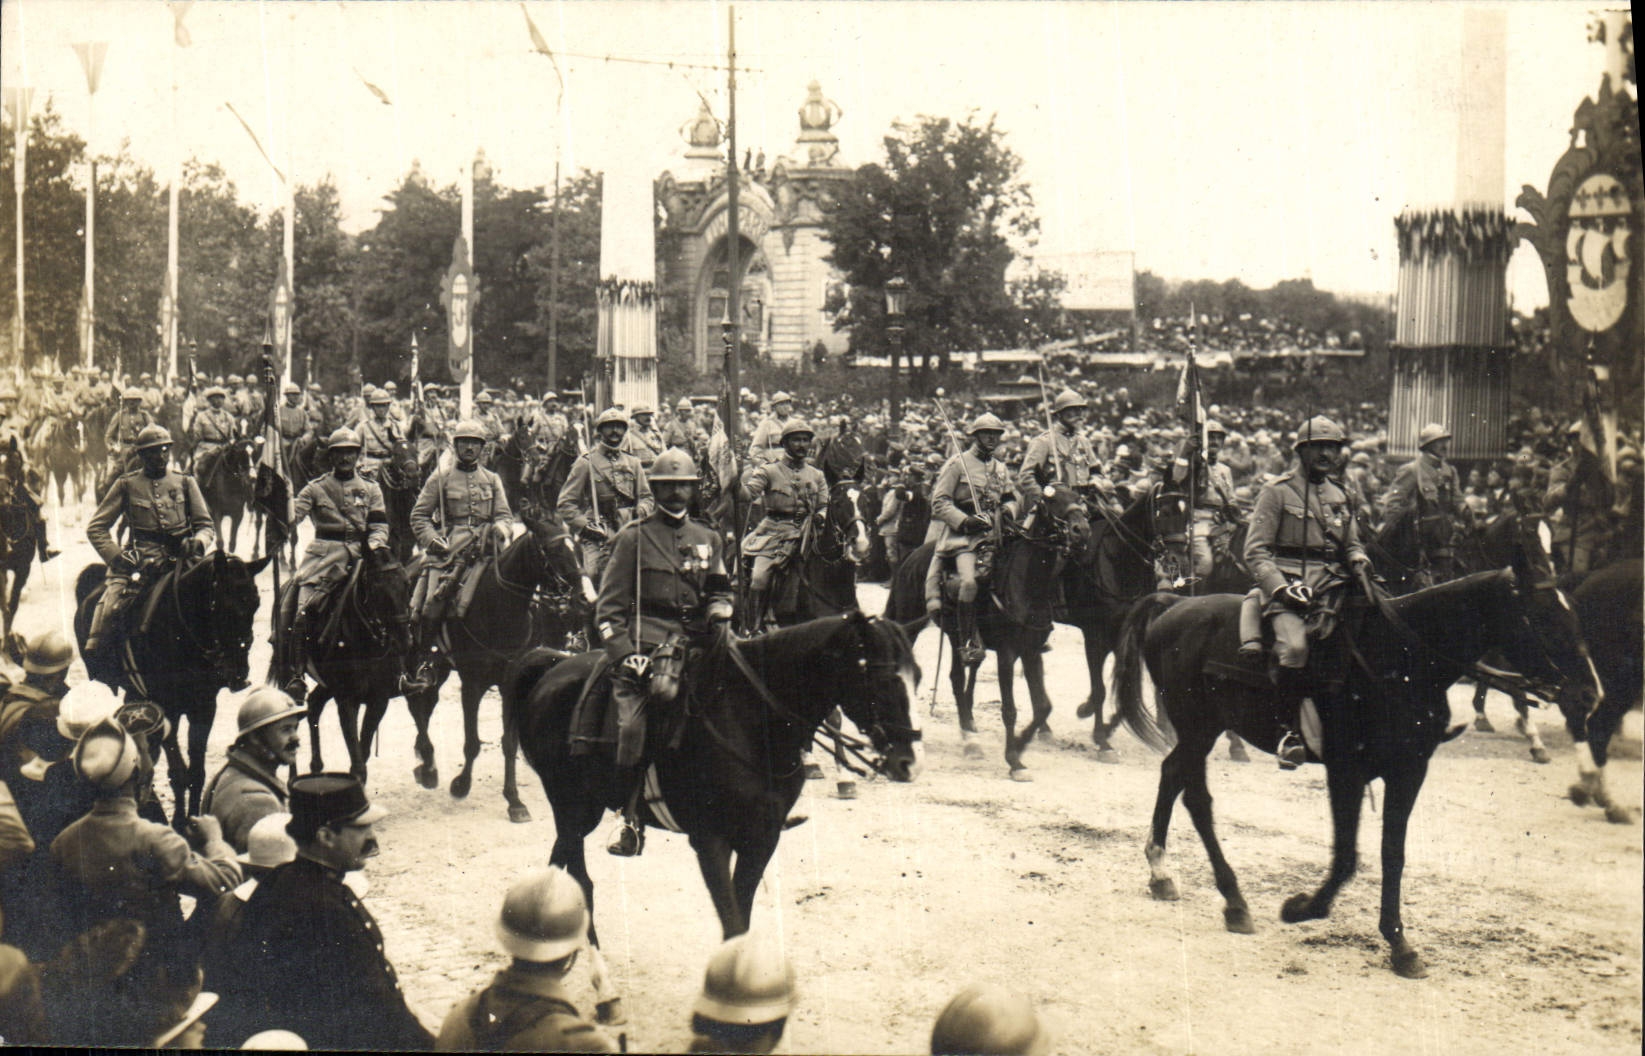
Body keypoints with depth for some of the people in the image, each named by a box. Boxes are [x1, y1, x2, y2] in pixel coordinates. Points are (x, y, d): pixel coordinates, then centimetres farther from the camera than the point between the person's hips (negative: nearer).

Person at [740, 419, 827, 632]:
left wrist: (820, 519, -6)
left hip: (805, 533, 3)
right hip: (774, 531, -3)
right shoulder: (769, 471, 4)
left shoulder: (816, 475, 15)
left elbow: (824, 506, 16)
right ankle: (753, 629, -8)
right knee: (759, 577, -20)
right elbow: (748, 494, -9)